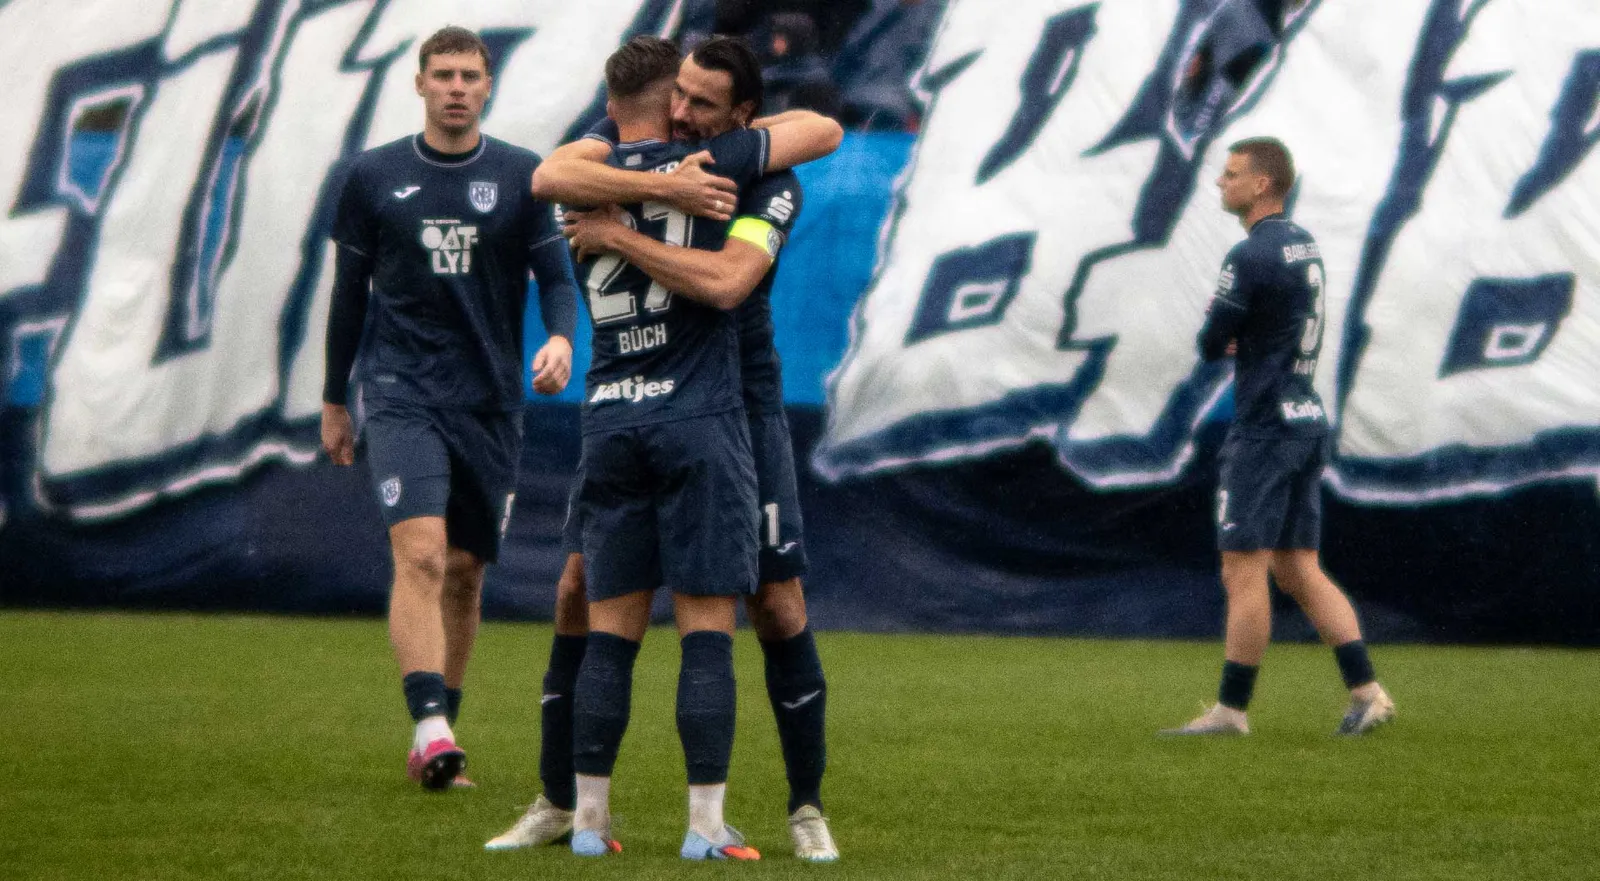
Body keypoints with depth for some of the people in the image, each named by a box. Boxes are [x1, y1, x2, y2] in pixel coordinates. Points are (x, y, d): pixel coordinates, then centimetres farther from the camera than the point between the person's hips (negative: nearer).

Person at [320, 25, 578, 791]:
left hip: (489, 401, 2)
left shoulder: (522, 177, 4)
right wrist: (334, 401, 14)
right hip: (401, 393, -2)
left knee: (465, 571, 8)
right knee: (420, 554, -19)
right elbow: (350, 292, 11)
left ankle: (438, 738, 19)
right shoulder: (374, 176, 4)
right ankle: (430, 726, -28)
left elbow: (557, 276, 3)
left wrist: (560, 339, -18)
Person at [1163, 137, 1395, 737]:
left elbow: (1210, 343, -11)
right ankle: (1366, 693, 5)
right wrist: (1239, 341, 6)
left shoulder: (1252, 255, -15)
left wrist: (1223, 344, 10)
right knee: (1299, 570, 11)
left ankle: (1232, 709, -1)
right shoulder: (1304, 245, 13)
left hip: (1264, 431, -9)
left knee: (1243, 572, -4)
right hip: (1308, 421, 9)